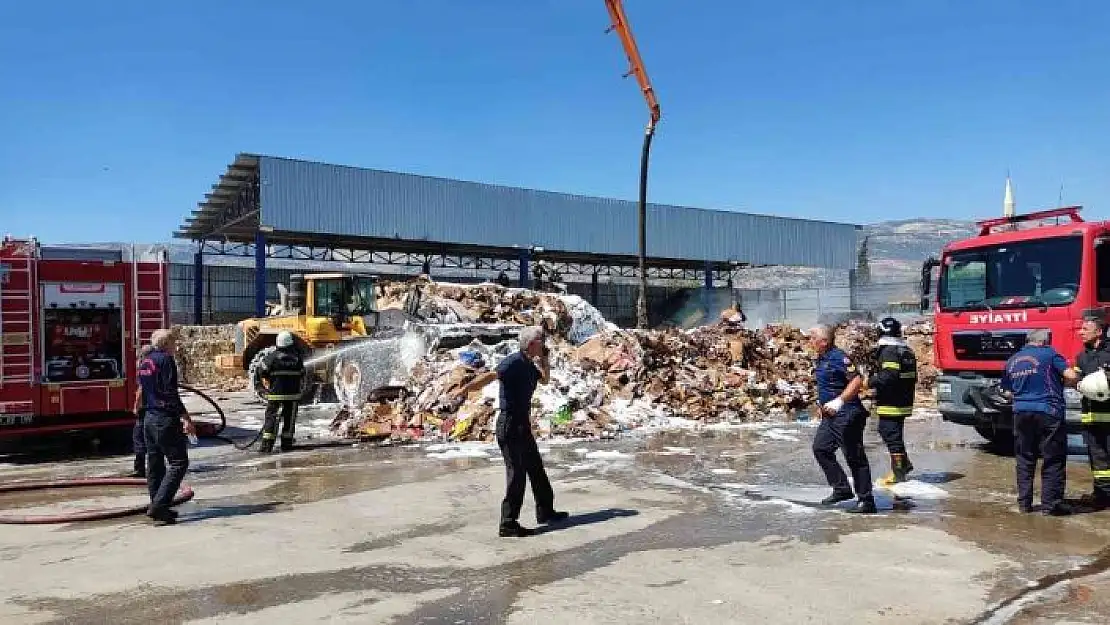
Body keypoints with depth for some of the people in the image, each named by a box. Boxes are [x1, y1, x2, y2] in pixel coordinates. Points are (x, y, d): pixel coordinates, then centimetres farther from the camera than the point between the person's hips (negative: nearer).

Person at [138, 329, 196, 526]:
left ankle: (158, 510, 18)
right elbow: (171, 394, -18)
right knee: (179, 462, -7)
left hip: (149, 419, 10)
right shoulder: (165, 360, -11)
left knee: (155, 465, 12)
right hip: (166, 419, -10)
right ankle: (159, 506, -15)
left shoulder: (145, 362, 16)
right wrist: (186, 418, -18)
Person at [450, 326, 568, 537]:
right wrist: (466, 388, -44)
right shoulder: (514, 361, -17)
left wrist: (545, 360, 14)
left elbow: (545, 379, 30)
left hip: (522, 425, 10)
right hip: (510, 425, -10)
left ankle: (546, 511, 34)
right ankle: (508, 524, -2)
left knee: (536, 468, 20)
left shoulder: (530, 365, 11)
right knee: (517, 473, -8)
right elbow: (491, 375, -32)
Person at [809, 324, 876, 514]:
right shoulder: (820, 359, 12)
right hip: (830, 416, 10)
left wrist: (839, 401, -28)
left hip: (847, 415, -10)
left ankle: (866, 501, 5)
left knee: (855, 457, -4)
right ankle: (842, 489, 19)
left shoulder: (839, 357, -17)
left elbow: (857, 380, -25)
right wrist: (822, 405, 21)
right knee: (820, 448, 11)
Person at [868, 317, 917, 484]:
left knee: (891, 435, -2)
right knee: (891, 433, 20)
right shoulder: (907, 351, 13)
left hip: (890, 404, -9)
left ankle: (898, 472, 3)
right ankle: (904, 464, 24)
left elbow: (888, 376, -28)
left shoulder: (888, 351, -17)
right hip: (904, 401, 9)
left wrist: (870, 381, -19)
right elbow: (913, 377, 18)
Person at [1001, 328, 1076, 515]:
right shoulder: (1049, 354, -3)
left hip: (1021, 413, 5)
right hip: (1048, 413, -5)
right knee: (1053, 459, 3)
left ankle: (1024, 502, 14)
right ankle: (1050, 503, 3)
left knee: (1024, 459, 11)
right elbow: (1071, 376, -9)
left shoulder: (1011, 361, 12)